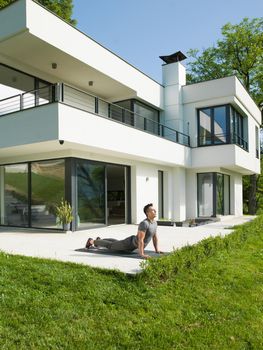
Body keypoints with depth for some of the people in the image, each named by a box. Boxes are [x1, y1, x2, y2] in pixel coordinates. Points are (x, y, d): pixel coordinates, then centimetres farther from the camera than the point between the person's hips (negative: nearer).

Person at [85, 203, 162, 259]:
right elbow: (140, 240, -40)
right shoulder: (144, 223, -36)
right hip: (130, 243, -9)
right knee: (111, 246, 11)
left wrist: (157, 250, 3)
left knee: (117, 243, 32)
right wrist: (141, 254, -43)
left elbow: (155, 236, 6)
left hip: (135, 244, 9)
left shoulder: (154, 222, -4)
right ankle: (91, 241, 31)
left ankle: (99, 240, 54)